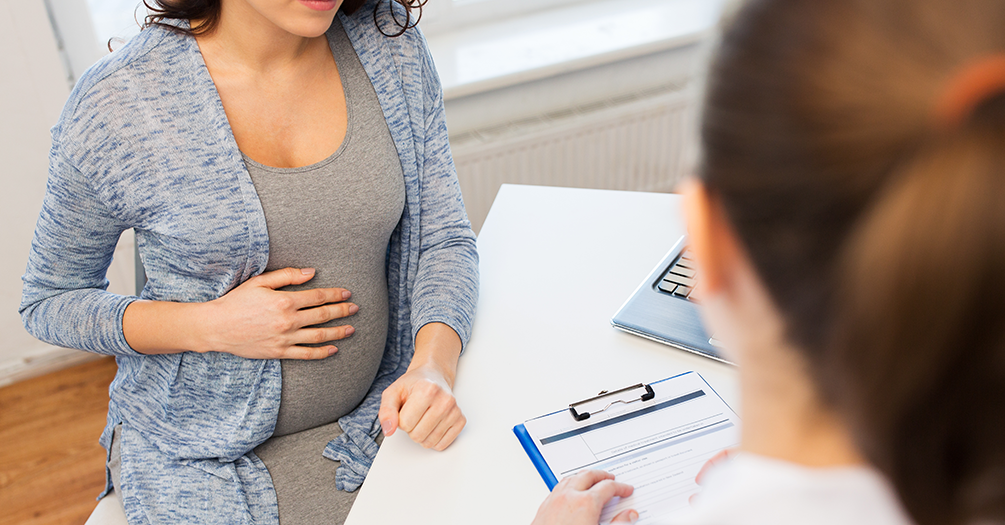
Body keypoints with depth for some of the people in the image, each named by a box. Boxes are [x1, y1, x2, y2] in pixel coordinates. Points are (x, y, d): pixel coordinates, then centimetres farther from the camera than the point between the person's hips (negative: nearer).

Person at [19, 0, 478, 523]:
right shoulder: (113, 104, -18)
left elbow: (444, 240, -5)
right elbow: (49, 302, -4)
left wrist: (433, 367, -24)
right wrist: (209, 326, -20)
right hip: (200, 455, -2)